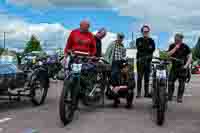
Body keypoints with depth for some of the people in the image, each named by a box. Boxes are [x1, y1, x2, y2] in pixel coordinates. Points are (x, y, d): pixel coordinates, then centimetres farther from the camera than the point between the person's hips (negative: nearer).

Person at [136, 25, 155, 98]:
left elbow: (152, 50, 0)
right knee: (140, 77, -5)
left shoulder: (151, 41, 11)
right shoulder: (139, 40, 8)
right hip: (140, 60, -2)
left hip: (148, 61, 2)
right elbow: (139, 49, -7)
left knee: (147, 77, 6)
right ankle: (138, 93, -3)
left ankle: (146, 92, 11)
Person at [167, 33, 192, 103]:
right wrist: (175, 48, -16)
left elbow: (190, 56, -3)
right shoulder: (172, 46, 4)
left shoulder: (185, 46, -3)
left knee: (181, 83, 0)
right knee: (170, 82, -4)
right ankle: (169, 96, 8)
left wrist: (186, 65, -14)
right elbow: (168, 54, -9)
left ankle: (179, 97, 8)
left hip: (182, 67, -2)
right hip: (174, 67, 2)